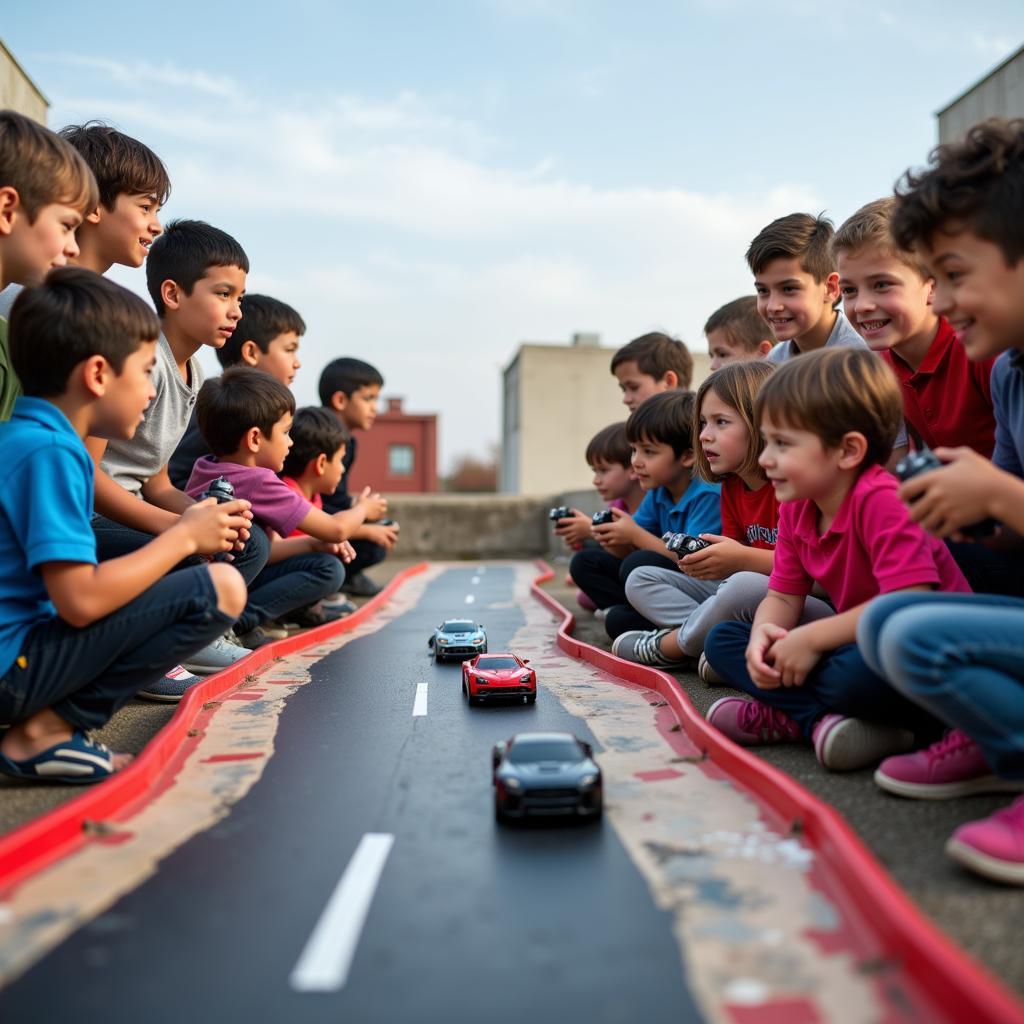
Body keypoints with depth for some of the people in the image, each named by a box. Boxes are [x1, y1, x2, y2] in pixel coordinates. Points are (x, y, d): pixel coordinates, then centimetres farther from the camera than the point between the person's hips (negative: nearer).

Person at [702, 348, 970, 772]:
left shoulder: (881, 500, -24)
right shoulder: (795, 509, 1)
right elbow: (783, 597, 6)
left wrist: (810, 639, -26)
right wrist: (764, 634, -17)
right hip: (855, 645, 9)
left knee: (859, 673, -42)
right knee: (722, 640, -1)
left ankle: (786, 715, -14)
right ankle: (820, 719, -18)